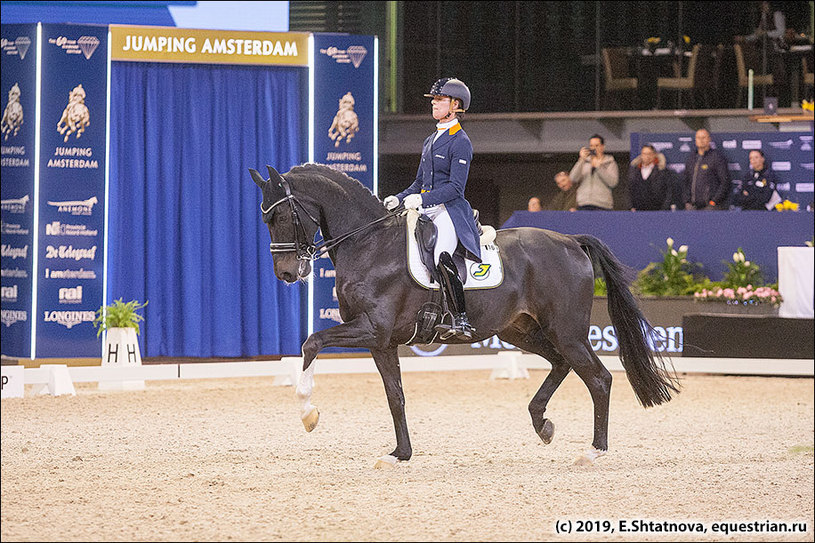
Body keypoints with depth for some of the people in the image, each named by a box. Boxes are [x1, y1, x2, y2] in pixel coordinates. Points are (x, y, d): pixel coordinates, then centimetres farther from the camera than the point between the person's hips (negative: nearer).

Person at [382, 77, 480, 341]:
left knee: (441, 256, -33)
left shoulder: (460, 142, -6)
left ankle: (462, 320, -36)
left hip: (450, 211, -9)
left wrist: (422, 199, -23)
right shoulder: (430, 141, 21)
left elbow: (455, 187, -14)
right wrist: (398, 199, 9)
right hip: (426, 211, 9)